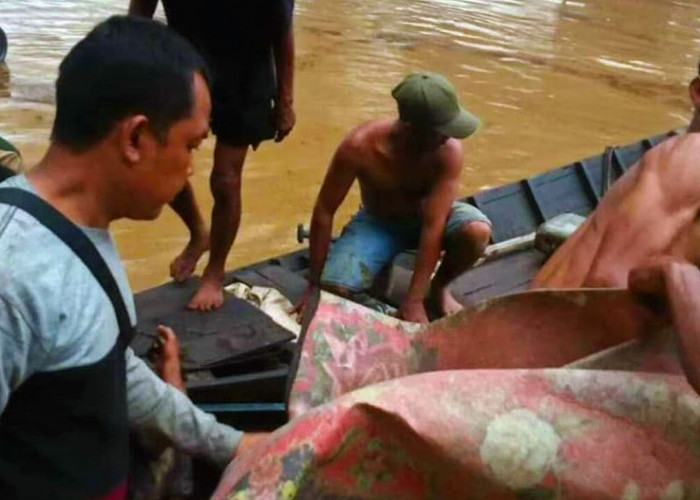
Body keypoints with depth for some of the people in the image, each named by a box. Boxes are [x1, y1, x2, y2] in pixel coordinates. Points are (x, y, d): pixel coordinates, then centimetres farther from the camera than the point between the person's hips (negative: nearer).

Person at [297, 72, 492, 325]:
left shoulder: (448, 150, -31)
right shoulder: (359, 146, -32)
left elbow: (433, 226, -32)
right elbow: (324, 211, -22)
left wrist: (414, 301, -33)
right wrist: (314, 286, -19)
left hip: (428, 215, 1)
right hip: (377, 221, -1)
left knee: (478, 232, -32)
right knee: (334, 288, -26)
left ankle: (439, 286, -1)